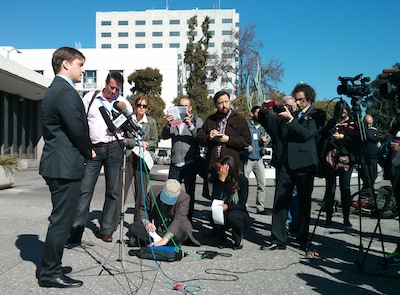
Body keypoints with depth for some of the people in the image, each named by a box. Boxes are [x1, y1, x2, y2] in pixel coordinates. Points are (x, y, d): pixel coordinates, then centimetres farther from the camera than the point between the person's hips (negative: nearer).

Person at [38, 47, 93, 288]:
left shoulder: (54, 89, 18)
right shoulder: (65, 91, -15)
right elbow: (78, 128, -20)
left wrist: (84, 151, 10)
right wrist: (88, 152, -2)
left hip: (57, 163, 11)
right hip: (66, 166, -11)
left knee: (60, 220, 18)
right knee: (62, 221, -1)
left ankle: (50, 269, 28)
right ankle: (51, 273, 10)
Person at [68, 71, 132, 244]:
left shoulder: (123, 103, 9)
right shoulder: (90, 98, 9)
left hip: (114, 149, 1)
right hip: (93, 149, 0)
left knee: (113, 191, 4)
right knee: (84, 190, -5)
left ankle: (107, 230, 14)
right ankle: (75, 232, -3)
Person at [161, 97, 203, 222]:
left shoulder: (196, 120, 3)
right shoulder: (174, 119, 13)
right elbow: (164, 136, 3)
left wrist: (191, 126, -22)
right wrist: (168, 125, -15)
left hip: (190, 163, -3)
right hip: (175, 163, 3)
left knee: (189, 192, 6)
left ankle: (188, 219, 16)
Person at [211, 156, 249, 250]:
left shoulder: (242, 180, -15)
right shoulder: (217, 178, -9)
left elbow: (242, 204, -16)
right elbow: (215, 199, -20)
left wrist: (227, 207, -35)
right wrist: (221, 180, -28)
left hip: (239, 212, -2)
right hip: (223, 214, 2)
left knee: (233, 216, -36)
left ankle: (239, 239, -2)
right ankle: (221, 238, 4)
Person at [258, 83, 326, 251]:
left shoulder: (317, 114, 3)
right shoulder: (288, 113, 15)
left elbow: (307, 133, -11)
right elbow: (269, 124, 17)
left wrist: (291, 119, -14)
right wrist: (264, 112, -1)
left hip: (304, 164, -3)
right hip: (284, 163, 4)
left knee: (304, 203, 8)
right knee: (280, 201, 1)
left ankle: (303, 240, 20)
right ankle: (278, 240, 5)